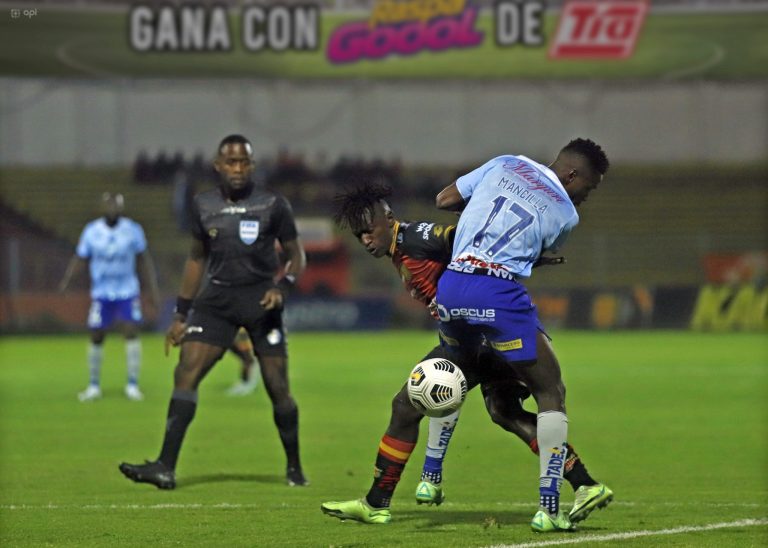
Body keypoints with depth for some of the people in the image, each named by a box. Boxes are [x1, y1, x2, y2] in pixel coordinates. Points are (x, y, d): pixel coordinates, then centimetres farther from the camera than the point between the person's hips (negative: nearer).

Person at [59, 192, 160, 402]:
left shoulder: (133, 230, -2)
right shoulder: (91, 231, -3)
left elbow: (144, 261, 7)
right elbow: (80, 259, 2)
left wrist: (153, 290, 6)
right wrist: (67, 279, -17)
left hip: (128, 292, 0)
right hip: (101, 293, 0)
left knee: (131, 332, -13)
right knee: (96, 337, 2)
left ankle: (132, 385, -6)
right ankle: (94, 386, 16)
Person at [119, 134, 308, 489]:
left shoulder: (272, 205, -2)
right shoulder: (204, 206, 7)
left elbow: (297, 256, 4)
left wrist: (282, 288, -16)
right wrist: (181, 315, 14)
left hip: (260, 299, -2)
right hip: (217, 299, 2)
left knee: (277, 387, -1)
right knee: (186, 372, -13)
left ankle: (294, 468, 19)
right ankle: (165, 468, -18)